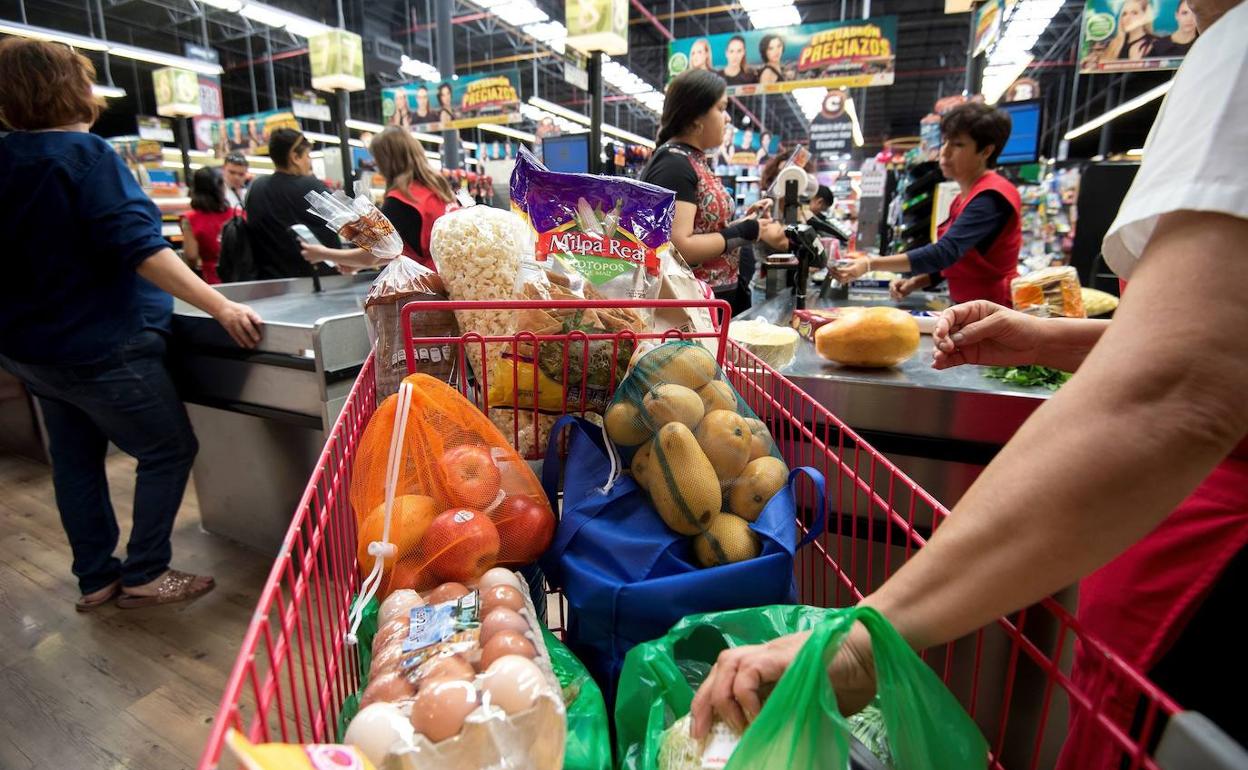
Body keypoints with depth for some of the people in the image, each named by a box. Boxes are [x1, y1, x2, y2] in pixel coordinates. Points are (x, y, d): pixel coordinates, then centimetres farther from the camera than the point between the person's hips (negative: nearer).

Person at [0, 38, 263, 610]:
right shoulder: (85, 153, -16)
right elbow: (137, 246, -28)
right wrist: (220, 307, -32)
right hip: (99, 346, -9)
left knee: (75, 459, 16)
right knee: (170, 450, 3)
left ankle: (96, 578, 27)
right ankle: (144, 575, 9)